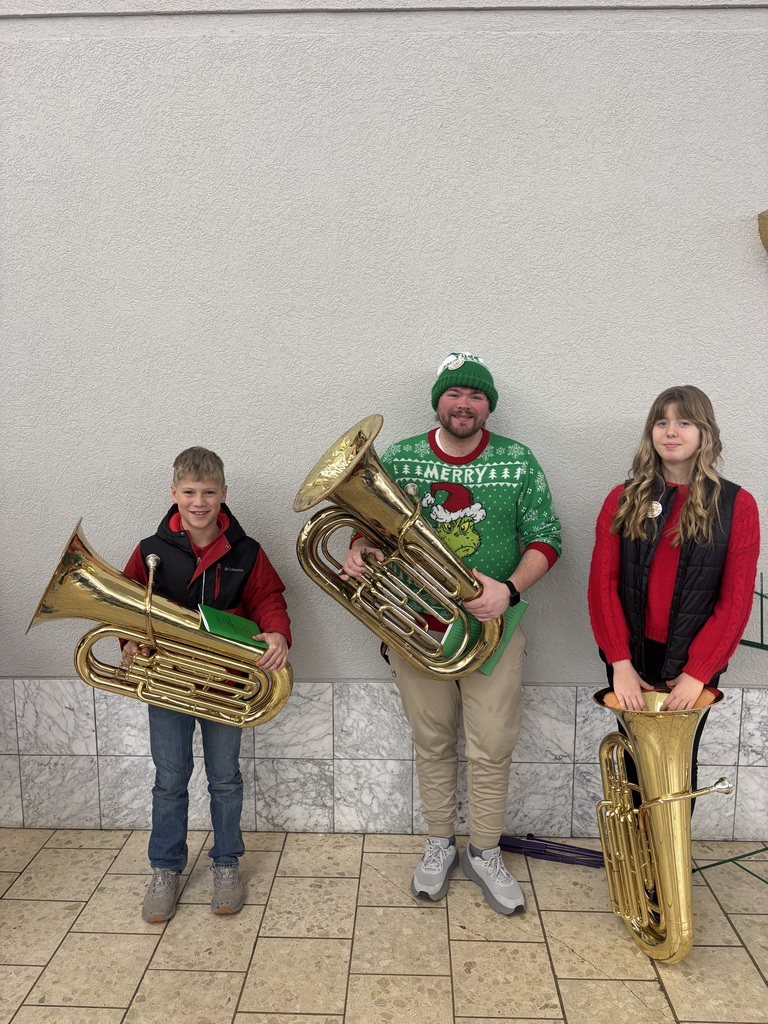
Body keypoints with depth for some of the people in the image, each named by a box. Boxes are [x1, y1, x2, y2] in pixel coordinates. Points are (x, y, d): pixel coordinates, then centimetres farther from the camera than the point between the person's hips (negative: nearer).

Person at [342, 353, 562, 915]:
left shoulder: (518, 462, -2)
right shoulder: (398, 458, 0)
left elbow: (545, 537, -2)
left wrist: (509, 588, -18)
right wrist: (360, 550, -17)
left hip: (491, 628, -1)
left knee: (492, 748, 7)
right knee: (432, 743, 15)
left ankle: (485, 852, 30)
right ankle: (440, 843, 36)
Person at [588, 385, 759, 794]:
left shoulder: (736, 504, -4)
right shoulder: (624, 498, 1)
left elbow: (736, 600, -7)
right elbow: (603, 582, -4)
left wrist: (697, 673, -13)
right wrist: (620, 662, -11)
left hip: (693, 662, -1)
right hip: (631, 656, 2)